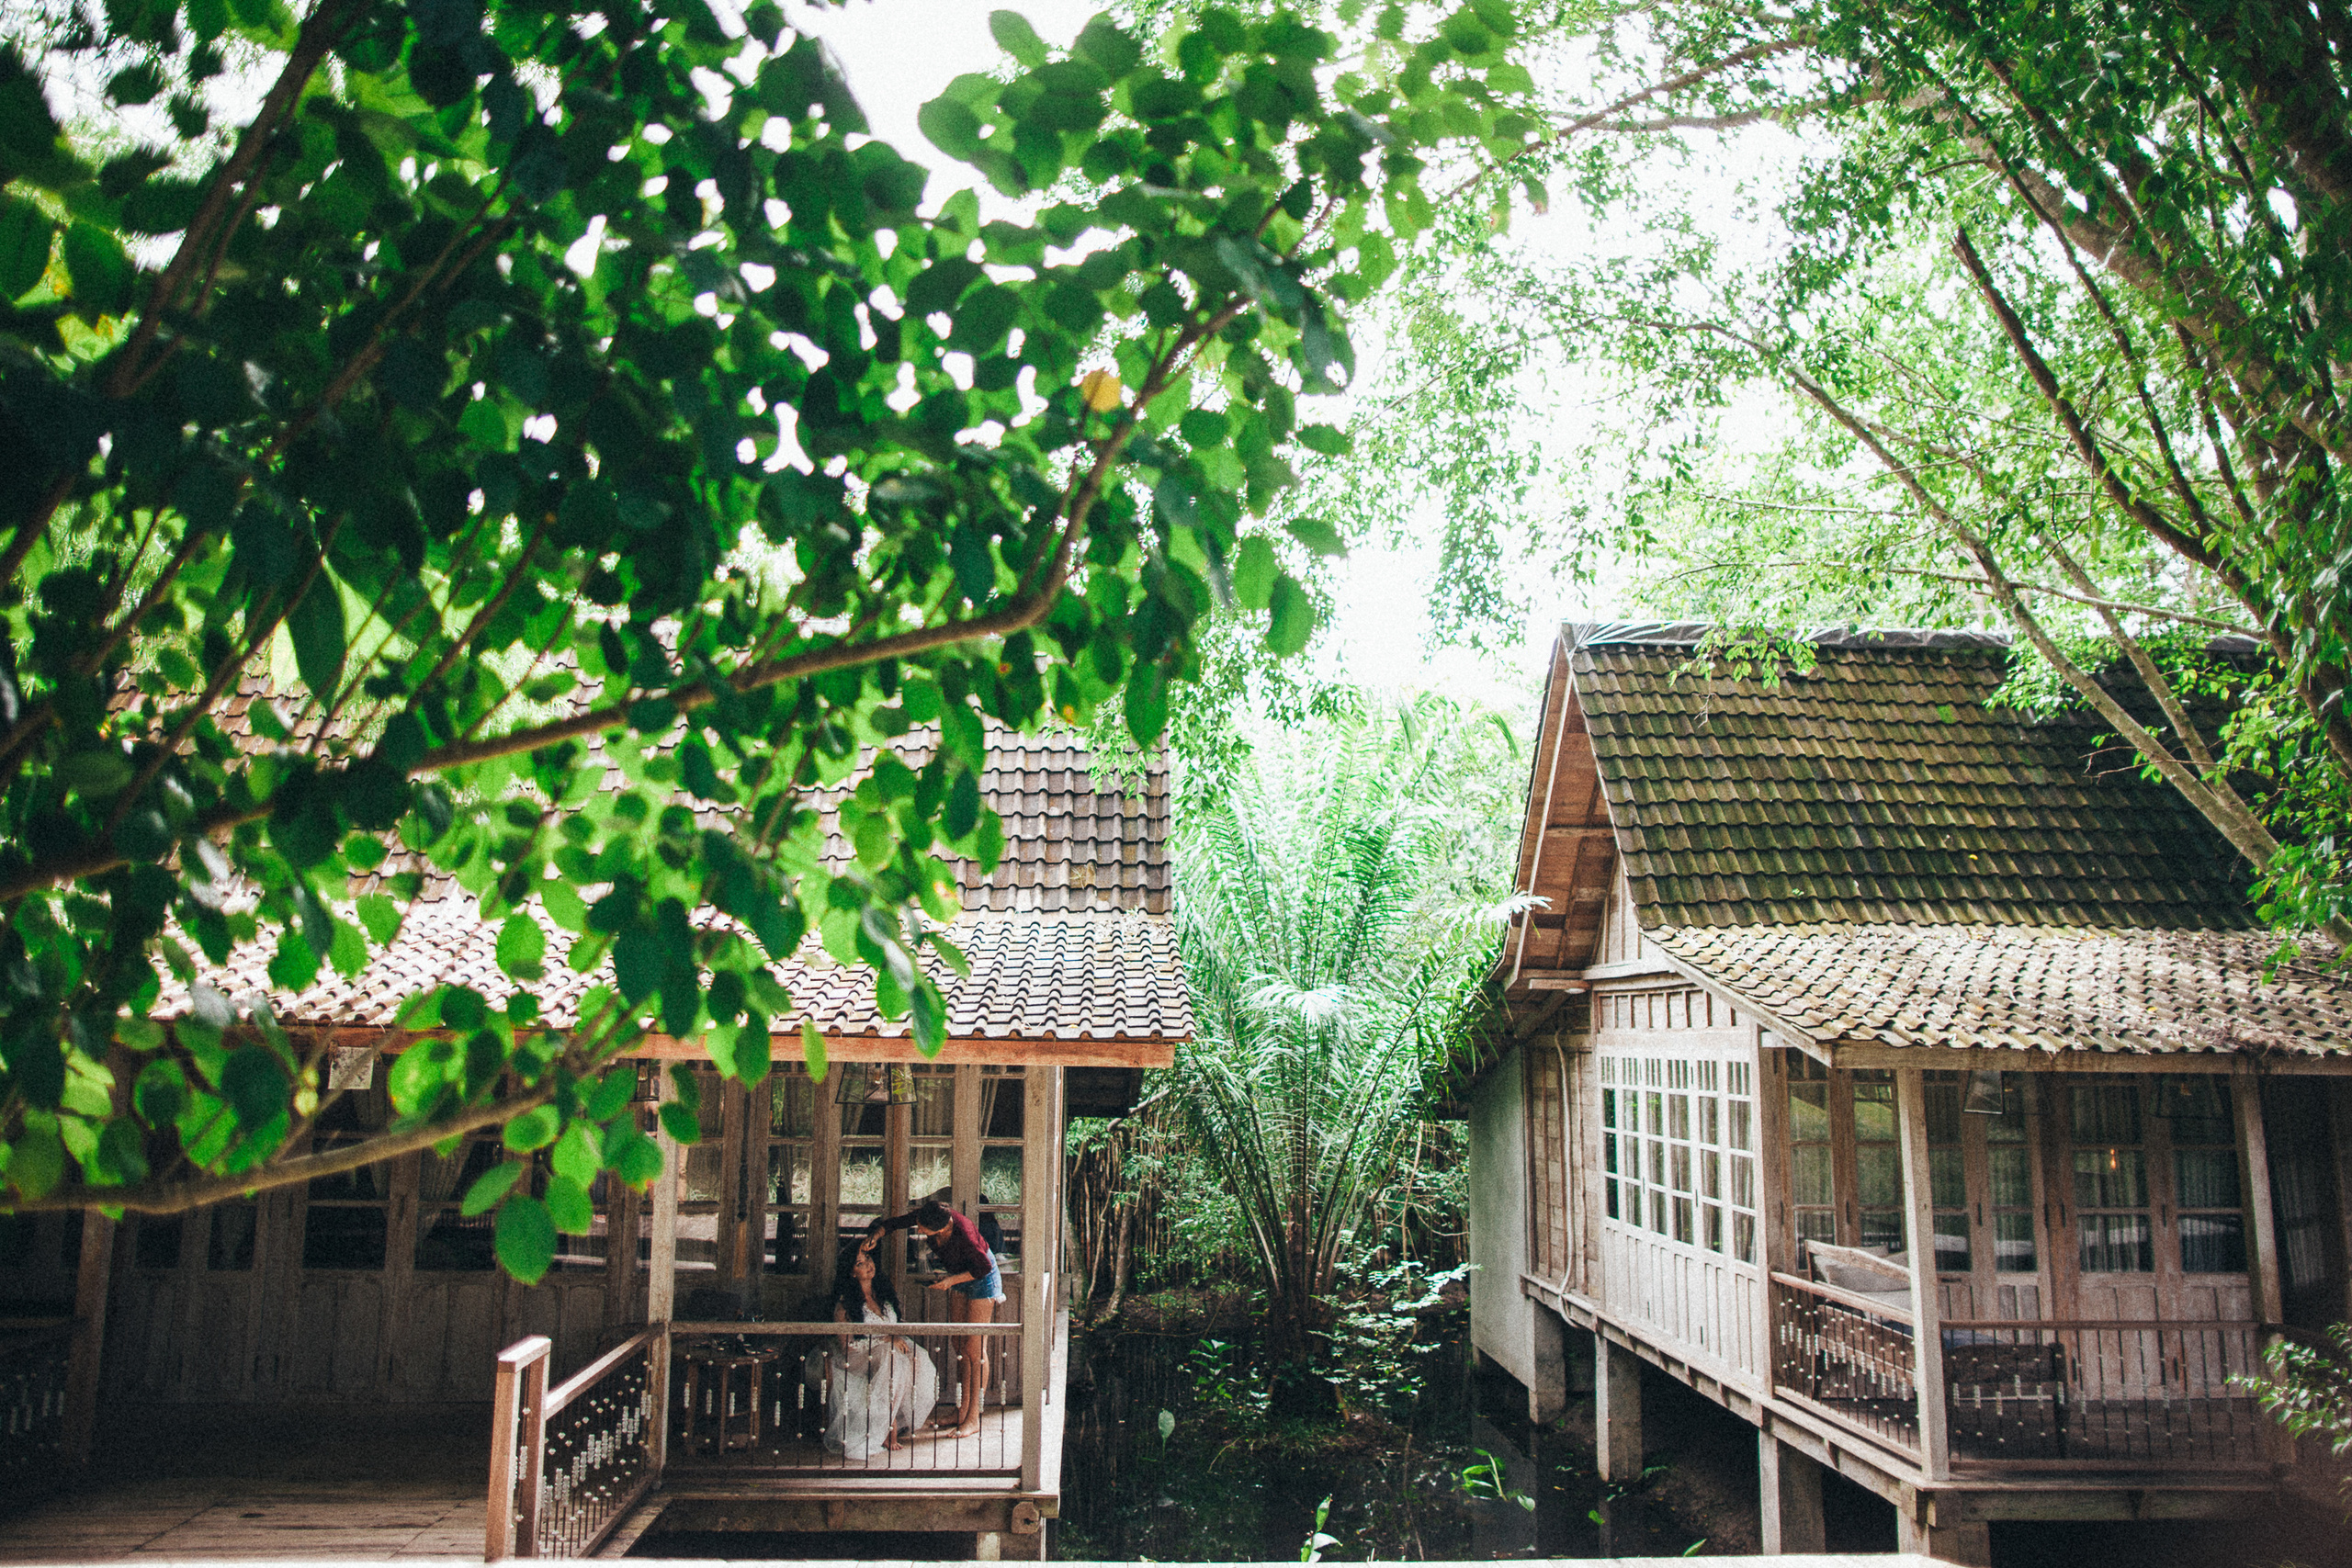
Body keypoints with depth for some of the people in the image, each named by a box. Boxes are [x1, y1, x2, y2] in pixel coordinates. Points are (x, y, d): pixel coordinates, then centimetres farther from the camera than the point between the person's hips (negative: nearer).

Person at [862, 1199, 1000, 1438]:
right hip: (958, 1277, 7)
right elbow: (892, 1223, -5)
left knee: (975, 1349, -7)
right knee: (963, 1347, 11)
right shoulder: (925, 1216, -19)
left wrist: (951, 1280, -24)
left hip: (981, 1279, -7)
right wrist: (875, 1236, -23)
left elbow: (985, 1267, -24)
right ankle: (962, 1411, 17)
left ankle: (973, 1419, -2)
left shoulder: (962, 1234, -37)